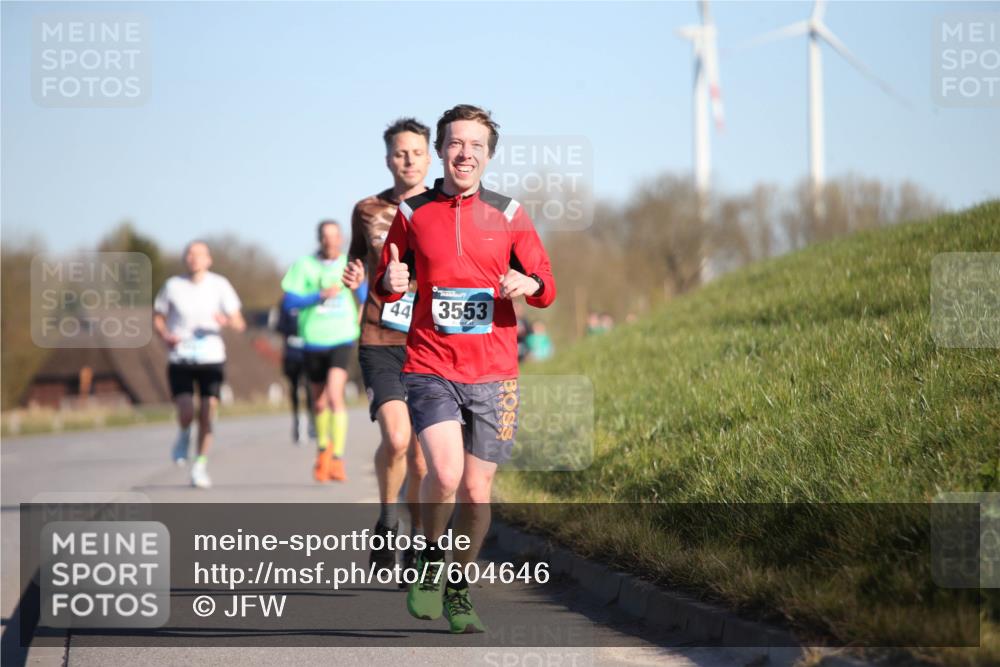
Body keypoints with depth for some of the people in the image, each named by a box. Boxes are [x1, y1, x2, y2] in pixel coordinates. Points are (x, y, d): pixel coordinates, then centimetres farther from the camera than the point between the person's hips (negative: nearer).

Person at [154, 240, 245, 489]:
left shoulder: (219, 285, 0)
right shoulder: (173, 286, 1)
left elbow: (239, 324, 0)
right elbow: (157, 317, 13)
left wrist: (227, 321, -23)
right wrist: (165, 335, -8)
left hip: (211, 358, 1)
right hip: (180, 359, -1)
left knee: (207, 416, -4)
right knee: (186, 413, -16)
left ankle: (200, 467, 13)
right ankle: (184, 435, 20)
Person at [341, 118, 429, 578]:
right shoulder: (367, 211, 6)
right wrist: (353, 274, 1)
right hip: (380, 342, -1)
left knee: (422, 452, 3)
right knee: (396, 437, -21)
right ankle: (386, 519, 4)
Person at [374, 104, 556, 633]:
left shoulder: (508, 214, 6)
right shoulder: (412, 213, 5)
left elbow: (546, 286, 9)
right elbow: (383, 284, 13)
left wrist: (529, 284, -14)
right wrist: (389, 282, -10)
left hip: (493, 375, 1)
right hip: (429, 367, -1)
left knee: (477, 491, 3)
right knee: (445, 472, -21)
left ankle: (458, 588, 25)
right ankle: (429, 560, 7)